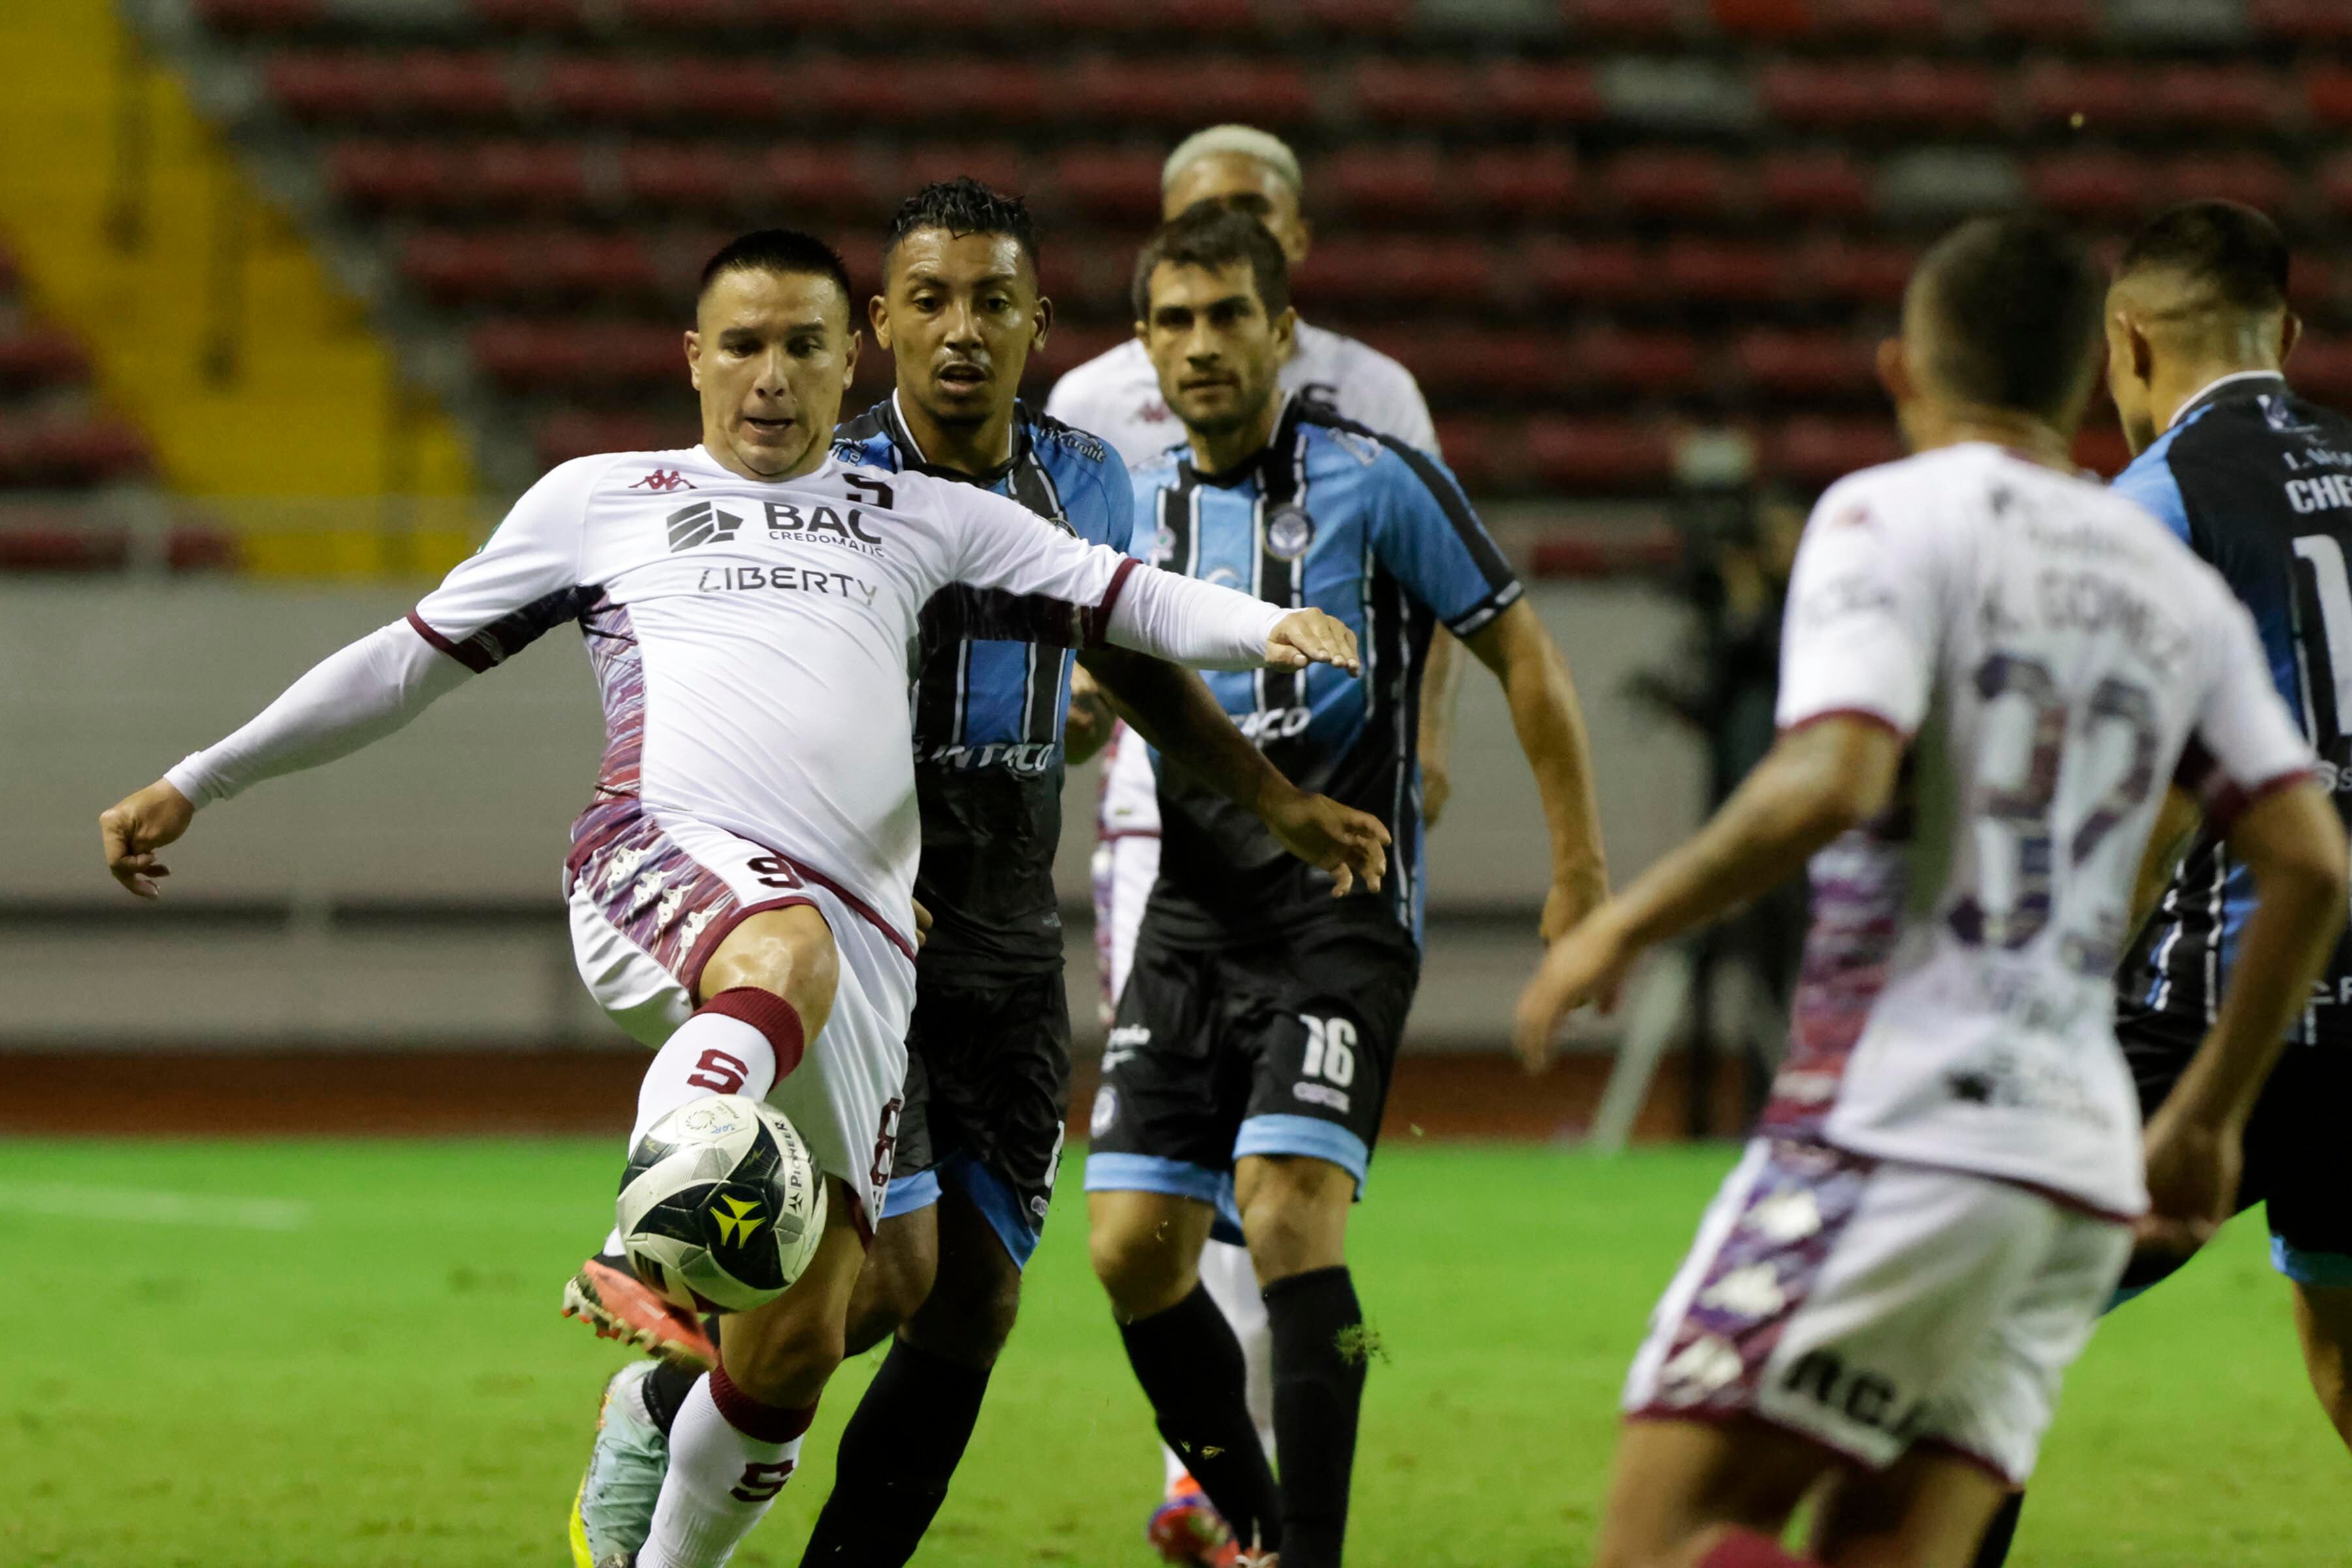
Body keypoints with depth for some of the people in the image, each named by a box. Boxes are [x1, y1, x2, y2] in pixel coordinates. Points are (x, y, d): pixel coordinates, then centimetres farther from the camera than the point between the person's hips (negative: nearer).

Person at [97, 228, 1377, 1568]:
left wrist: (1264, 627, -3)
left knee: (796, 1341, -5)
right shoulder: (597, 501, 23)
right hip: (665, 858, -3)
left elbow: (1121, 597, 18)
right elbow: (413, 660, 27)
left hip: (859, 930, 3)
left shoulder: (928, 517, 27)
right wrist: (196, 782, 25)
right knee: (784, 949, -42)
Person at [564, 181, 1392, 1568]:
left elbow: (1133, 653, 24)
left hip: (1010, 950, 5)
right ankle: (657, 1414, 11)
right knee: (891, 1269, -16)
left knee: (977, 1299, 1)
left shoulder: (1085, 484, 5)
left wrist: (1274, 798, 26)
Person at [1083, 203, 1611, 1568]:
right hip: (1194, 912, 5)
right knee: (1133, 1247, -3)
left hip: (1343, 906, -5)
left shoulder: (1376, 480, -5)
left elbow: (1522, 654, 0)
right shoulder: (1135, 504, 10)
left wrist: (1581, 872, -3)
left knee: (1288, 1215, -21)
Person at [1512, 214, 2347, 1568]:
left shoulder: (1893, 516, -1)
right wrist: (2212, 1116, 24)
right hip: (2085, 1167, 7)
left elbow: (1832, 778, -17)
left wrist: (1623, 923, -4)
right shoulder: (2177, 587, 17)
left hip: (1901, 1130, -7)